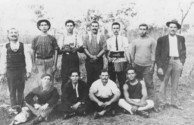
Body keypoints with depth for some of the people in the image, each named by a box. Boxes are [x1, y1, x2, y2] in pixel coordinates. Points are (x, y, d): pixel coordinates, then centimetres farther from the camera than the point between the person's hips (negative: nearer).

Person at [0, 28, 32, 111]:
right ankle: (13, 107, 18)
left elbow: (28, 59, -2)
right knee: (12, 90, 7)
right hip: (10, 72, 0)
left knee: (20, 90, 10)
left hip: (21, 71, 0)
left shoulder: (23, 46, -3)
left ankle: (20, 106, 23)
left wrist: (28, 71, -3)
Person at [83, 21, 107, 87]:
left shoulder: (102, 37, 4)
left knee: (98, 77, -1)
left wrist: (97, 56, -12)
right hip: (89, 60, 1)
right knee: (89, 77, 3)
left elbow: (104, 49, -1)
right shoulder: (86, 36, 7)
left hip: (99, 60, 0)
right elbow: (84, 48, 0)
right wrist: (91, 56, -11)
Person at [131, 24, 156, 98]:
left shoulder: (152, 41, 3)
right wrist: (133, 64, 7)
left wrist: (152, 65, -4)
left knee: (149, 84, -2)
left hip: (148, 66, -1)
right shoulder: (135, 41, 8)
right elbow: (132, 54, 10)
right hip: (137, 65, 2)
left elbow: (153, 53, 1)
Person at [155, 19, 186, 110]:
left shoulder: (181, 39, 12)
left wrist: (182, 62, 2)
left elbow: (183, 52, 15)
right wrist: (159, 67, -8)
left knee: (175, 84, 11)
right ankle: (162, 102, 15)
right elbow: (157, 54, -1)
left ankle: (174, 102, 24)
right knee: (163, 84, 3)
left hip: (177, 62, 3)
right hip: (166, 62, -3)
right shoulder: (162, 39, 1)